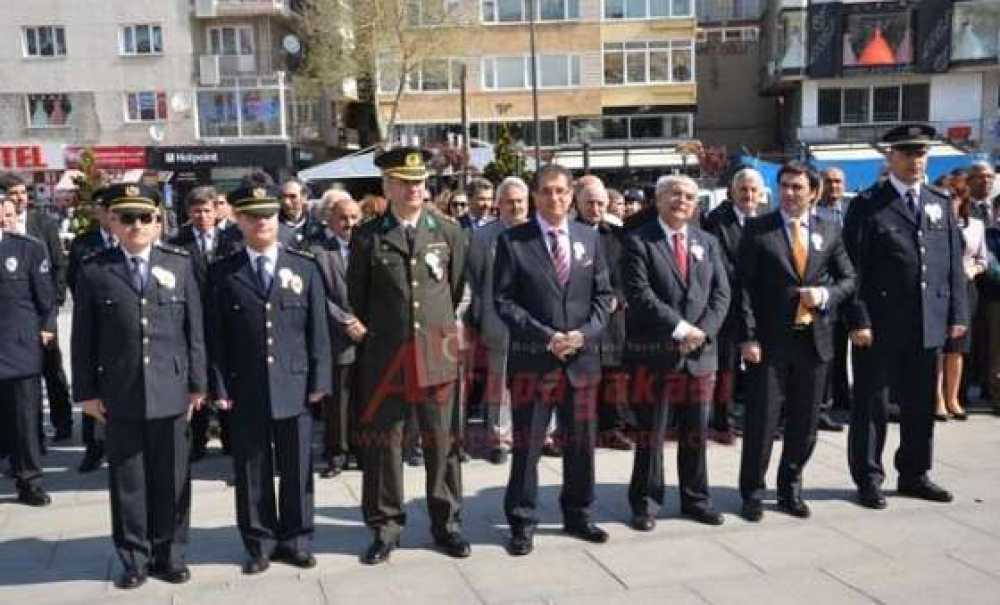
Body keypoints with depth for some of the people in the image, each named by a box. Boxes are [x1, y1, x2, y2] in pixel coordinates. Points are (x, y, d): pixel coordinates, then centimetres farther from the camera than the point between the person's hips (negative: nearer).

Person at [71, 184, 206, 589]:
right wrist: (86, 391, 0)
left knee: (172, 479, 9)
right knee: (127, 481, 8)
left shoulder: (180, 264, 5)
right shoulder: (93, 271, 1)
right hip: (119, 394, -1)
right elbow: (83, 337, 3)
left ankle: (169, 555, 24)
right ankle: (134, 559, 22)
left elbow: (194, 329, 5)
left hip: (170, 392, 1)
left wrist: (197, 383, 2)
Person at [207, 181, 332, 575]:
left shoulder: (305, 267, 5)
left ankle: (296, 540, 24)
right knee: (252, 473, 7)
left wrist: (318, 381, -1)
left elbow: (318, 331, 3)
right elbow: (216, 336, 1)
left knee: (296, 470, 9)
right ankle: (260, 544, 21)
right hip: (245, 390, 0)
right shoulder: (222, 273, 3)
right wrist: (220, 387, -4)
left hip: (295, 387, 1)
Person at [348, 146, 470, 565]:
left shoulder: (449, 232, 5)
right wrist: (377, 335, 11)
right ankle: (386, 526, 20)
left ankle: (446, 523, 22)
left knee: (442, 442, 8)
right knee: (381, 443, 6)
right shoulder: (367, 237, 0)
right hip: (385, 357, -1)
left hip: (437, 354, 1)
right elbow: (356, 298, 8)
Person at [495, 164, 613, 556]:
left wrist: (585, 334, -8)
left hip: (582, 358, 4)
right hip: (531, 361, -3)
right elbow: (504, 301, -7)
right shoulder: (512, 241, -3)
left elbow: (603, 295, 9)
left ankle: (578, 516, 30)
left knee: (581, 444, 13)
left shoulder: (590, 239, 9)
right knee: (526, 447, 3)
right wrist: (545, 337, -15)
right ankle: (522, 524, 16)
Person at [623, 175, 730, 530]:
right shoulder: (638, 242, -4)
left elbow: (721, 293, 6)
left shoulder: (708, 242, 13)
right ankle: (646, 502, 17)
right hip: (654, 353, -4)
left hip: (701, 352, 4)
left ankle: (695, 499, 27)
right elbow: (640, 295, -14)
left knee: (696, 433, 13)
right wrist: (679, 328, -17)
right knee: (650, 433, 5)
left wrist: (702, 331, -9)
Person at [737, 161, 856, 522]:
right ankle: (752, 493, 16)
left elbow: (848, 278, 13)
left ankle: (790, 489, 28)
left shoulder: (829, 232, 8)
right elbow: (745, 287, -6)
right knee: (761, 421, 1)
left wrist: (826, 294, -9)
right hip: (770, 340, -3)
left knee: (804, 423, 12)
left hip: (814, 339, 3)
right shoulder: (758, 230, -2)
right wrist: (748, 337, -13)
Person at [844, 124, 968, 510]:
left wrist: (957, 314, 5)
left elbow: (953, 262, 11)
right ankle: (868, 478, 16)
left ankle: (914, 474, 28)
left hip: (929, 324, 5)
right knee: (871, 403, 5)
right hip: (881, 324, -5)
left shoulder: (941, 203, 12)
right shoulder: (868, 204, -4)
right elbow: (853, 267, -8)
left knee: (921, 404, 14)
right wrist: (858, 319, -14)